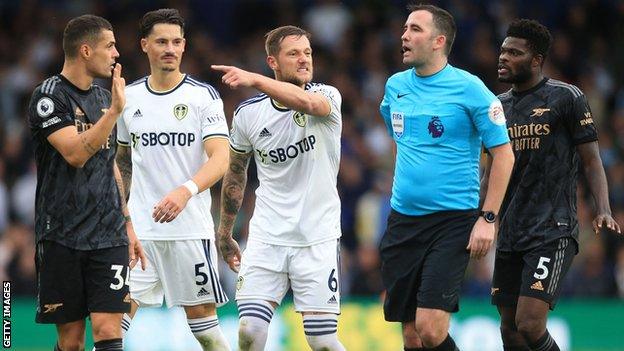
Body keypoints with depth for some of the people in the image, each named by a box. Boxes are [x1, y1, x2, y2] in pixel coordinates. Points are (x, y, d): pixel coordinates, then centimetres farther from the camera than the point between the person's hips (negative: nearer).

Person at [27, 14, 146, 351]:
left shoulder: (103, 97, 15)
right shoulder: (49, 96, -8)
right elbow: (76, 154, -20)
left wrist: (127, 224, 22)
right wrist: (115, 110, -23)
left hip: (108, 236, 5)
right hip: (61, 237, -5)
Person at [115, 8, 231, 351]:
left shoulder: (203, 96, -3)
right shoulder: (129, 97, 8)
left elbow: (220, 158, -14)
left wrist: (185, 191, -31)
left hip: (191, 228, -2)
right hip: (139, 229, 2)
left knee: (203, 323, 3)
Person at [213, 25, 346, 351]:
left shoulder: (326, 96, -7)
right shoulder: (248, 113, 0)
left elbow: (307, 103, -34)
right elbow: (235, 172, 17)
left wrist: (255, 80, -47)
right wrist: (224, 232, 20)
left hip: (318, 239, -2)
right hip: (267, 238, 2)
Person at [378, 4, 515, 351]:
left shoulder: (468, 88, -8)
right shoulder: (396, 86, 9)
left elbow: (503, 153, -6)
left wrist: (488, 218, -12)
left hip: (453, 221, -5)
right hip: (403, 220, 5)